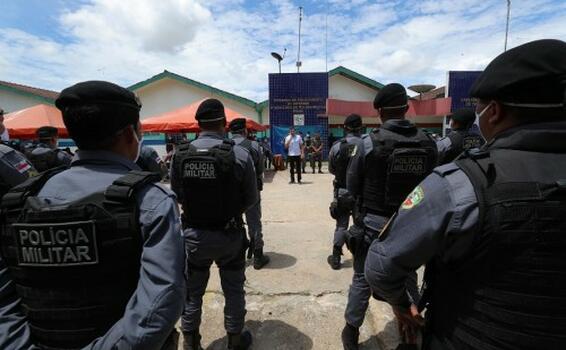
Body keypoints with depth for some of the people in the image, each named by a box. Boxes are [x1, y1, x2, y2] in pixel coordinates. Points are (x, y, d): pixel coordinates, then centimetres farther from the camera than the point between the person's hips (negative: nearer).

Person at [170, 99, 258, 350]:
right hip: (229, 235, -2)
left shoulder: (180, 155, -10)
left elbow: (176, 195, 1)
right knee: (233, 291, 19)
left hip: (193, 234, 3)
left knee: (191, 292, 21)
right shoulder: (239, 154, -18)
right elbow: (251, 200, -9)